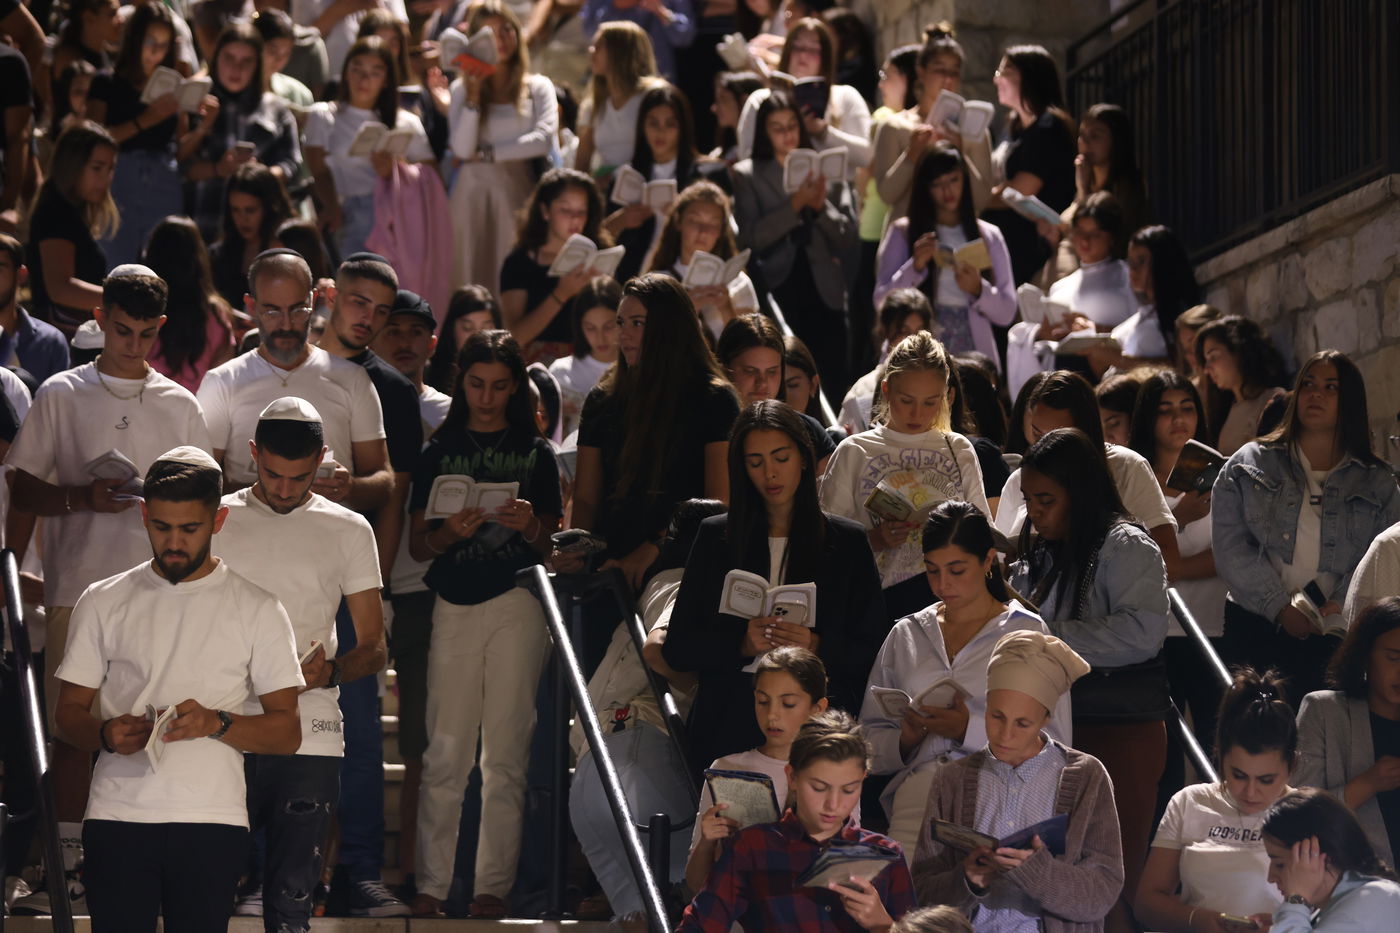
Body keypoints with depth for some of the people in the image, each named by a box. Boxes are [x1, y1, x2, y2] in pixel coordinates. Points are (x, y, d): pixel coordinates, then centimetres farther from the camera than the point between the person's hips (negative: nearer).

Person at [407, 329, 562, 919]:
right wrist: (450, 532, -11)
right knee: (446, 753, -4)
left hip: (518, 603, 0)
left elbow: (553, 544, 11)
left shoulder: (535, 453, 11)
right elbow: (416, 544, 10)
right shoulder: (439, 452, 12)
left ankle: (494, 885, 0)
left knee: (505, 754, -2)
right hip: (455, 604, 0)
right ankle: (432, 884, 0)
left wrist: (529, 526, -11)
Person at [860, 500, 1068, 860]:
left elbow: (1055, 743, -1)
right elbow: (870, 742, 20)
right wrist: (904, 741, -2)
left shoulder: (1026, 632, 9)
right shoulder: (907, 635, 19)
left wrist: (969, 730, -10)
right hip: (918, 787, 2)